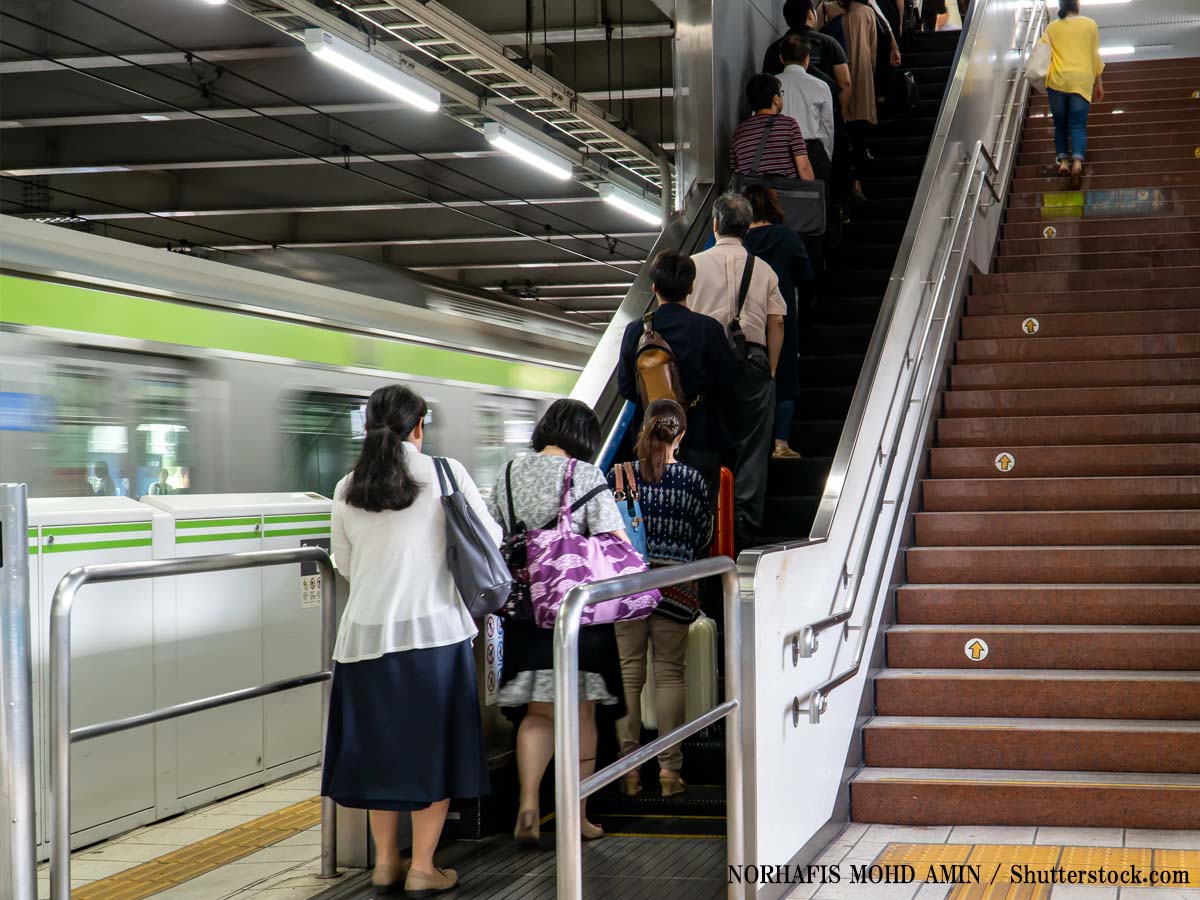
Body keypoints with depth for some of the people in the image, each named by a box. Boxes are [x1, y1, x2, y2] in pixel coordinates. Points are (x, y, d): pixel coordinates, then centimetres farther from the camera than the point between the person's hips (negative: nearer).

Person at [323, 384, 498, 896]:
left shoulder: (347, 490, 4)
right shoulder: (445, 473, -4)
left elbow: (345, 565, 13)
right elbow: (490, 538, 4)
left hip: (368, 633, 3)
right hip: (433, 630, -3)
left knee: (380, 745, 14)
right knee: (432, 747, 7)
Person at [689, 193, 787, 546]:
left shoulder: (694, 264, 4)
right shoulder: (763, 269, 8)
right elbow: (776, 322, 5)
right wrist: (770, 370, 11)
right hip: (753, 359, 1)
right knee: (751, 446, 4)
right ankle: (745, 524, 2)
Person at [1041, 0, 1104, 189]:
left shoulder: (1051, 27, 7)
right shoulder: (1089, 25, 5)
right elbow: (1096, 56, 8)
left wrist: (1043, 80, 17)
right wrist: (1099, 83, 14)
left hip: (1057, 80, 1)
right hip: (1082, 81, -1)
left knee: (1061, 124, 14)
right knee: (1078, 125, -4)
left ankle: (1063, 160, 7)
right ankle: (1077, 161, -23)